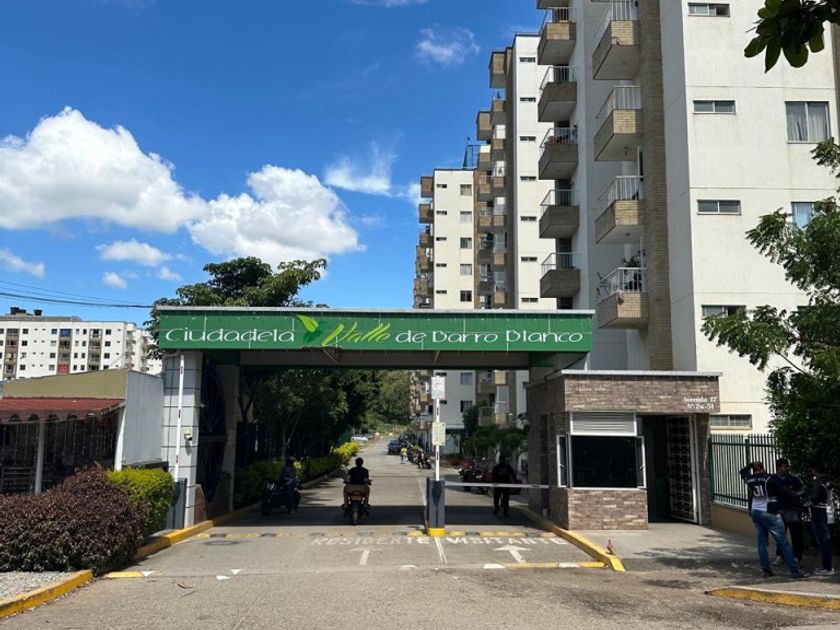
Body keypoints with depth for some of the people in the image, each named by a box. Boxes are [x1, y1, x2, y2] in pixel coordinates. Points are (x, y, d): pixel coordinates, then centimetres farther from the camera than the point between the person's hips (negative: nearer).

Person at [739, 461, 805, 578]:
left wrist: (752, 464, 17)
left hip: (755, 513, 5)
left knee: (762, 541, 10)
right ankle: (794, 570, 1)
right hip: (770, 513, -5)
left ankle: (766, 570, 9)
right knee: (782, 542, -1)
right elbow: (781, 491, -4)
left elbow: (742, 472, 23)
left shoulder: (750, 479, 3)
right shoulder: (770, 478, -10)